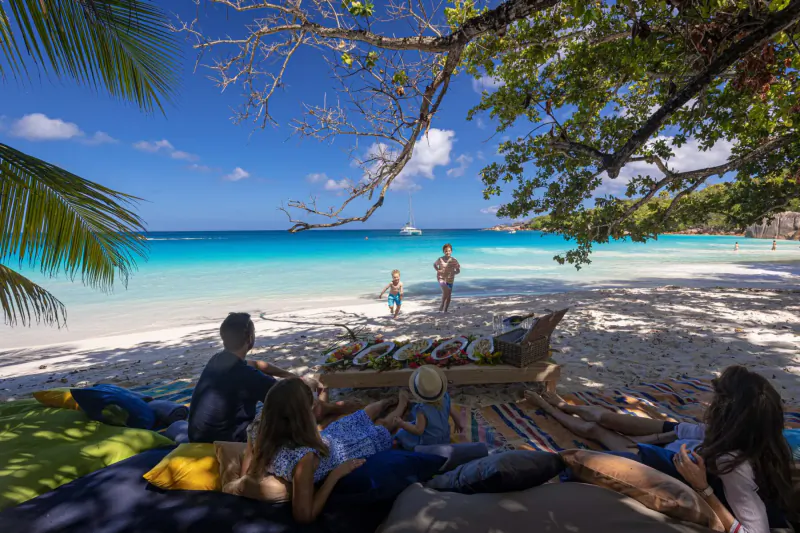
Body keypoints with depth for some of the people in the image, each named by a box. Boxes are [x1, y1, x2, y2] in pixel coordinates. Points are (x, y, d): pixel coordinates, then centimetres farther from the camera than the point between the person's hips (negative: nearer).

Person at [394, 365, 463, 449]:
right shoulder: (445, 398, -20)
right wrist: (458, 424, 16)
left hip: (428, 444, -5)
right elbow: (455, 415, -5)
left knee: (402, 434, 11)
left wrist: (402, 424, -22)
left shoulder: (422, 410, -36)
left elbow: (418, 430, -31)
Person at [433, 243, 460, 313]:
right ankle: (441, 306, -9)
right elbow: (434, 264, 15)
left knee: (449, 296, 4)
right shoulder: (440, 259, -4)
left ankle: (445, 310, 18)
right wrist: (438, 270, -2)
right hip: (441, 278, -3)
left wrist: (454, 272, -14)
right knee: (446, 291, -26)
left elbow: (458, 271, 5)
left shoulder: (454, 260, -2)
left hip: (450, 280, 3)